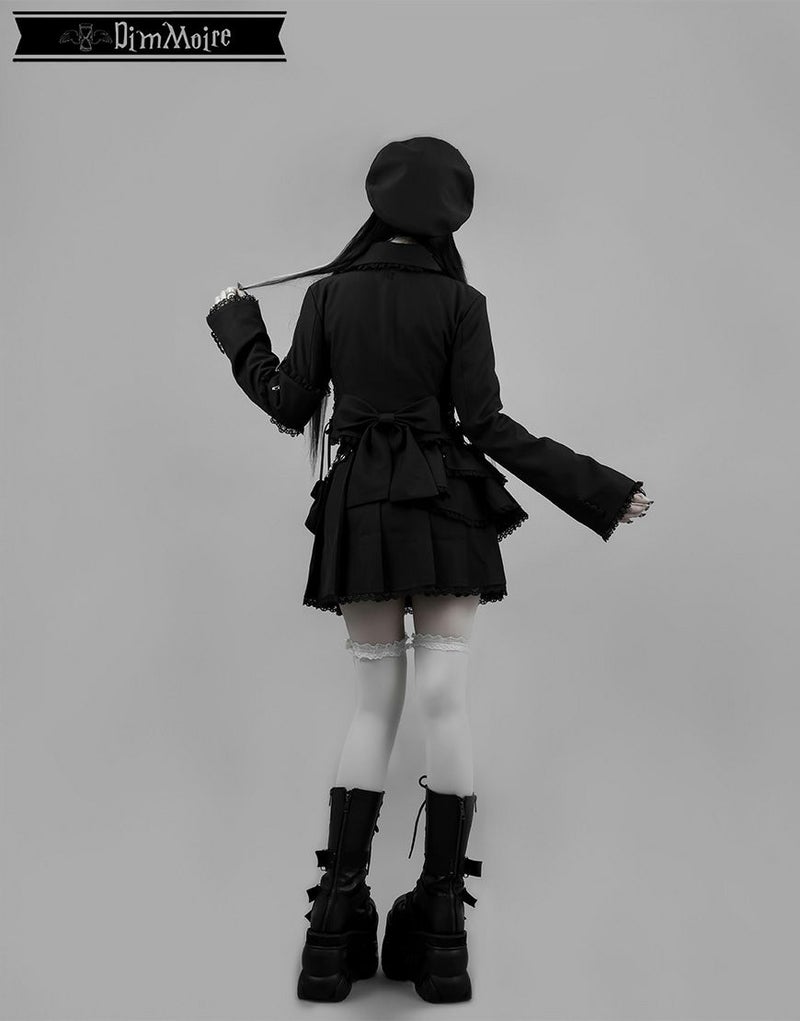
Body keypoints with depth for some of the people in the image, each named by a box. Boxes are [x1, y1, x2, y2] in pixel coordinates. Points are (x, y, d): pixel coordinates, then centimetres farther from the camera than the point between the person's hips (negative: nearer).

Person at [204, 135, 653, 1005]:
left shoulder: (327, 293, 2)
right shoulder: (460, 301, -3)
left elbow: (289, 407, 7)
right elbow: (487, 425, -8)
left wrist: (237, 330, 23)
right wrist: (594, 489, -2)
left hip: (359, 512, 2)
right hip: (445, 509, -2)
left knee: (374, 706, 10)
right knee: (445, 702, 1)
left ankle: (339, 922, 10)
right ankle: (440, 924, 7)